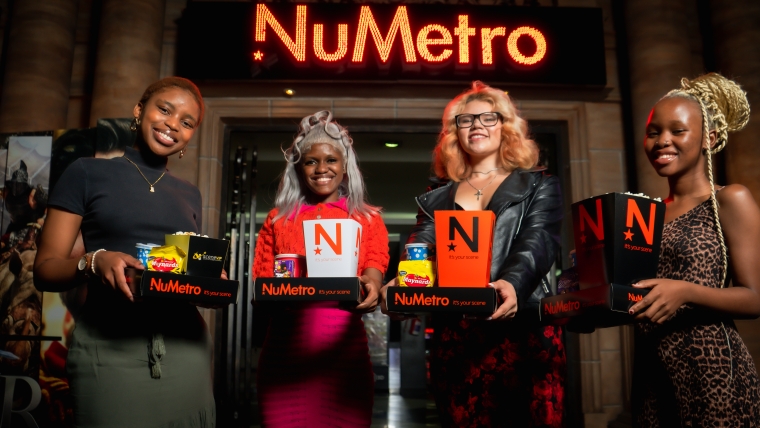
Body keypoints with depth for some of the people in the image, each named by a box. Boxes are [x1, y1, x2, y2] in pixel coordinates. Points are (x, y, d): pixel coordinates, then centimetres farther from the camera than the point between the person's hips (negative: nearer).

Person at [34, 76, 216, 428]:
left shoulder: (189, 194, 16)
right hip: (109, 347, -4)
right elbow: (44, 269, -1)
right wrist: (94, 262, -21)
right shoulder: (87, 172, 3)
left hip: (184, 345, 4)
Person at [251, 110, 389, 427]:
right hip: (284, 352, 1)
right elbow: (260, 284, 10)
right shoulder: (278, 219, 13)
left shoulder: (368, 219, 11)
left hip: (344, 350, 0)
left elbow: (375, 269, 0)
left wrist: (370, 288, -24)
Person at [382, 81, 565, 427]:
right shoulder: (438, 196, 18)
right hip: (454, 334, 2)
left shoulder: (539, 186, 12)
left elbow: (538, 242, -5)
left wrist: (511, 283, -27)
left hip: (524, 329, -2)